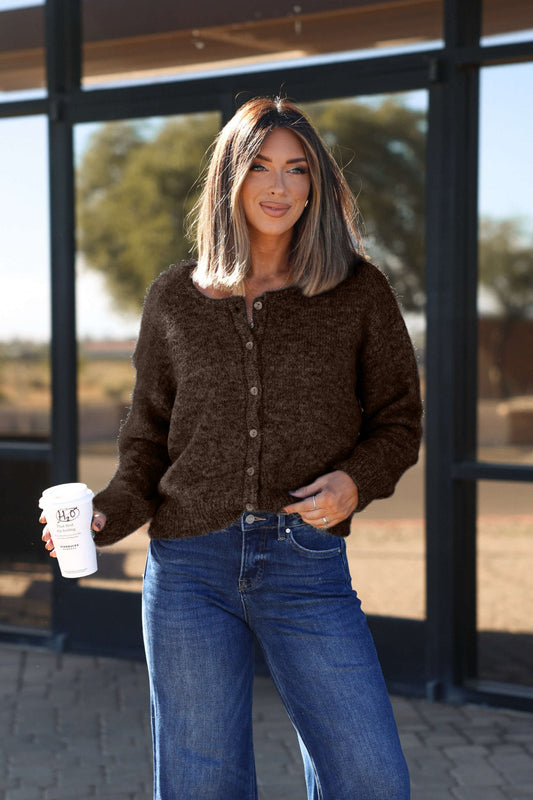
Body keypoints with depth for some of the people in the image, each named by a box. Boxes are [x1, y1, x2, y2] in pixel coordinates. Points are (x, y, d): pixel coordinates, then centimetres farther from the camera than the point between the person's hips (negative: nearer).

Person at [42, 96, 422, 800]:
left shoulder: (359, 291, 4)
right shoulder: (175, 299, 8)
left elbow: (399, 420, 10)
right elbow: (148, 437, 14)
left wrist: (355, 480, -10)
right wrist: (106, 515, -4)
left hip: (307, 562, -1)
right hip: (188, 565, 1)